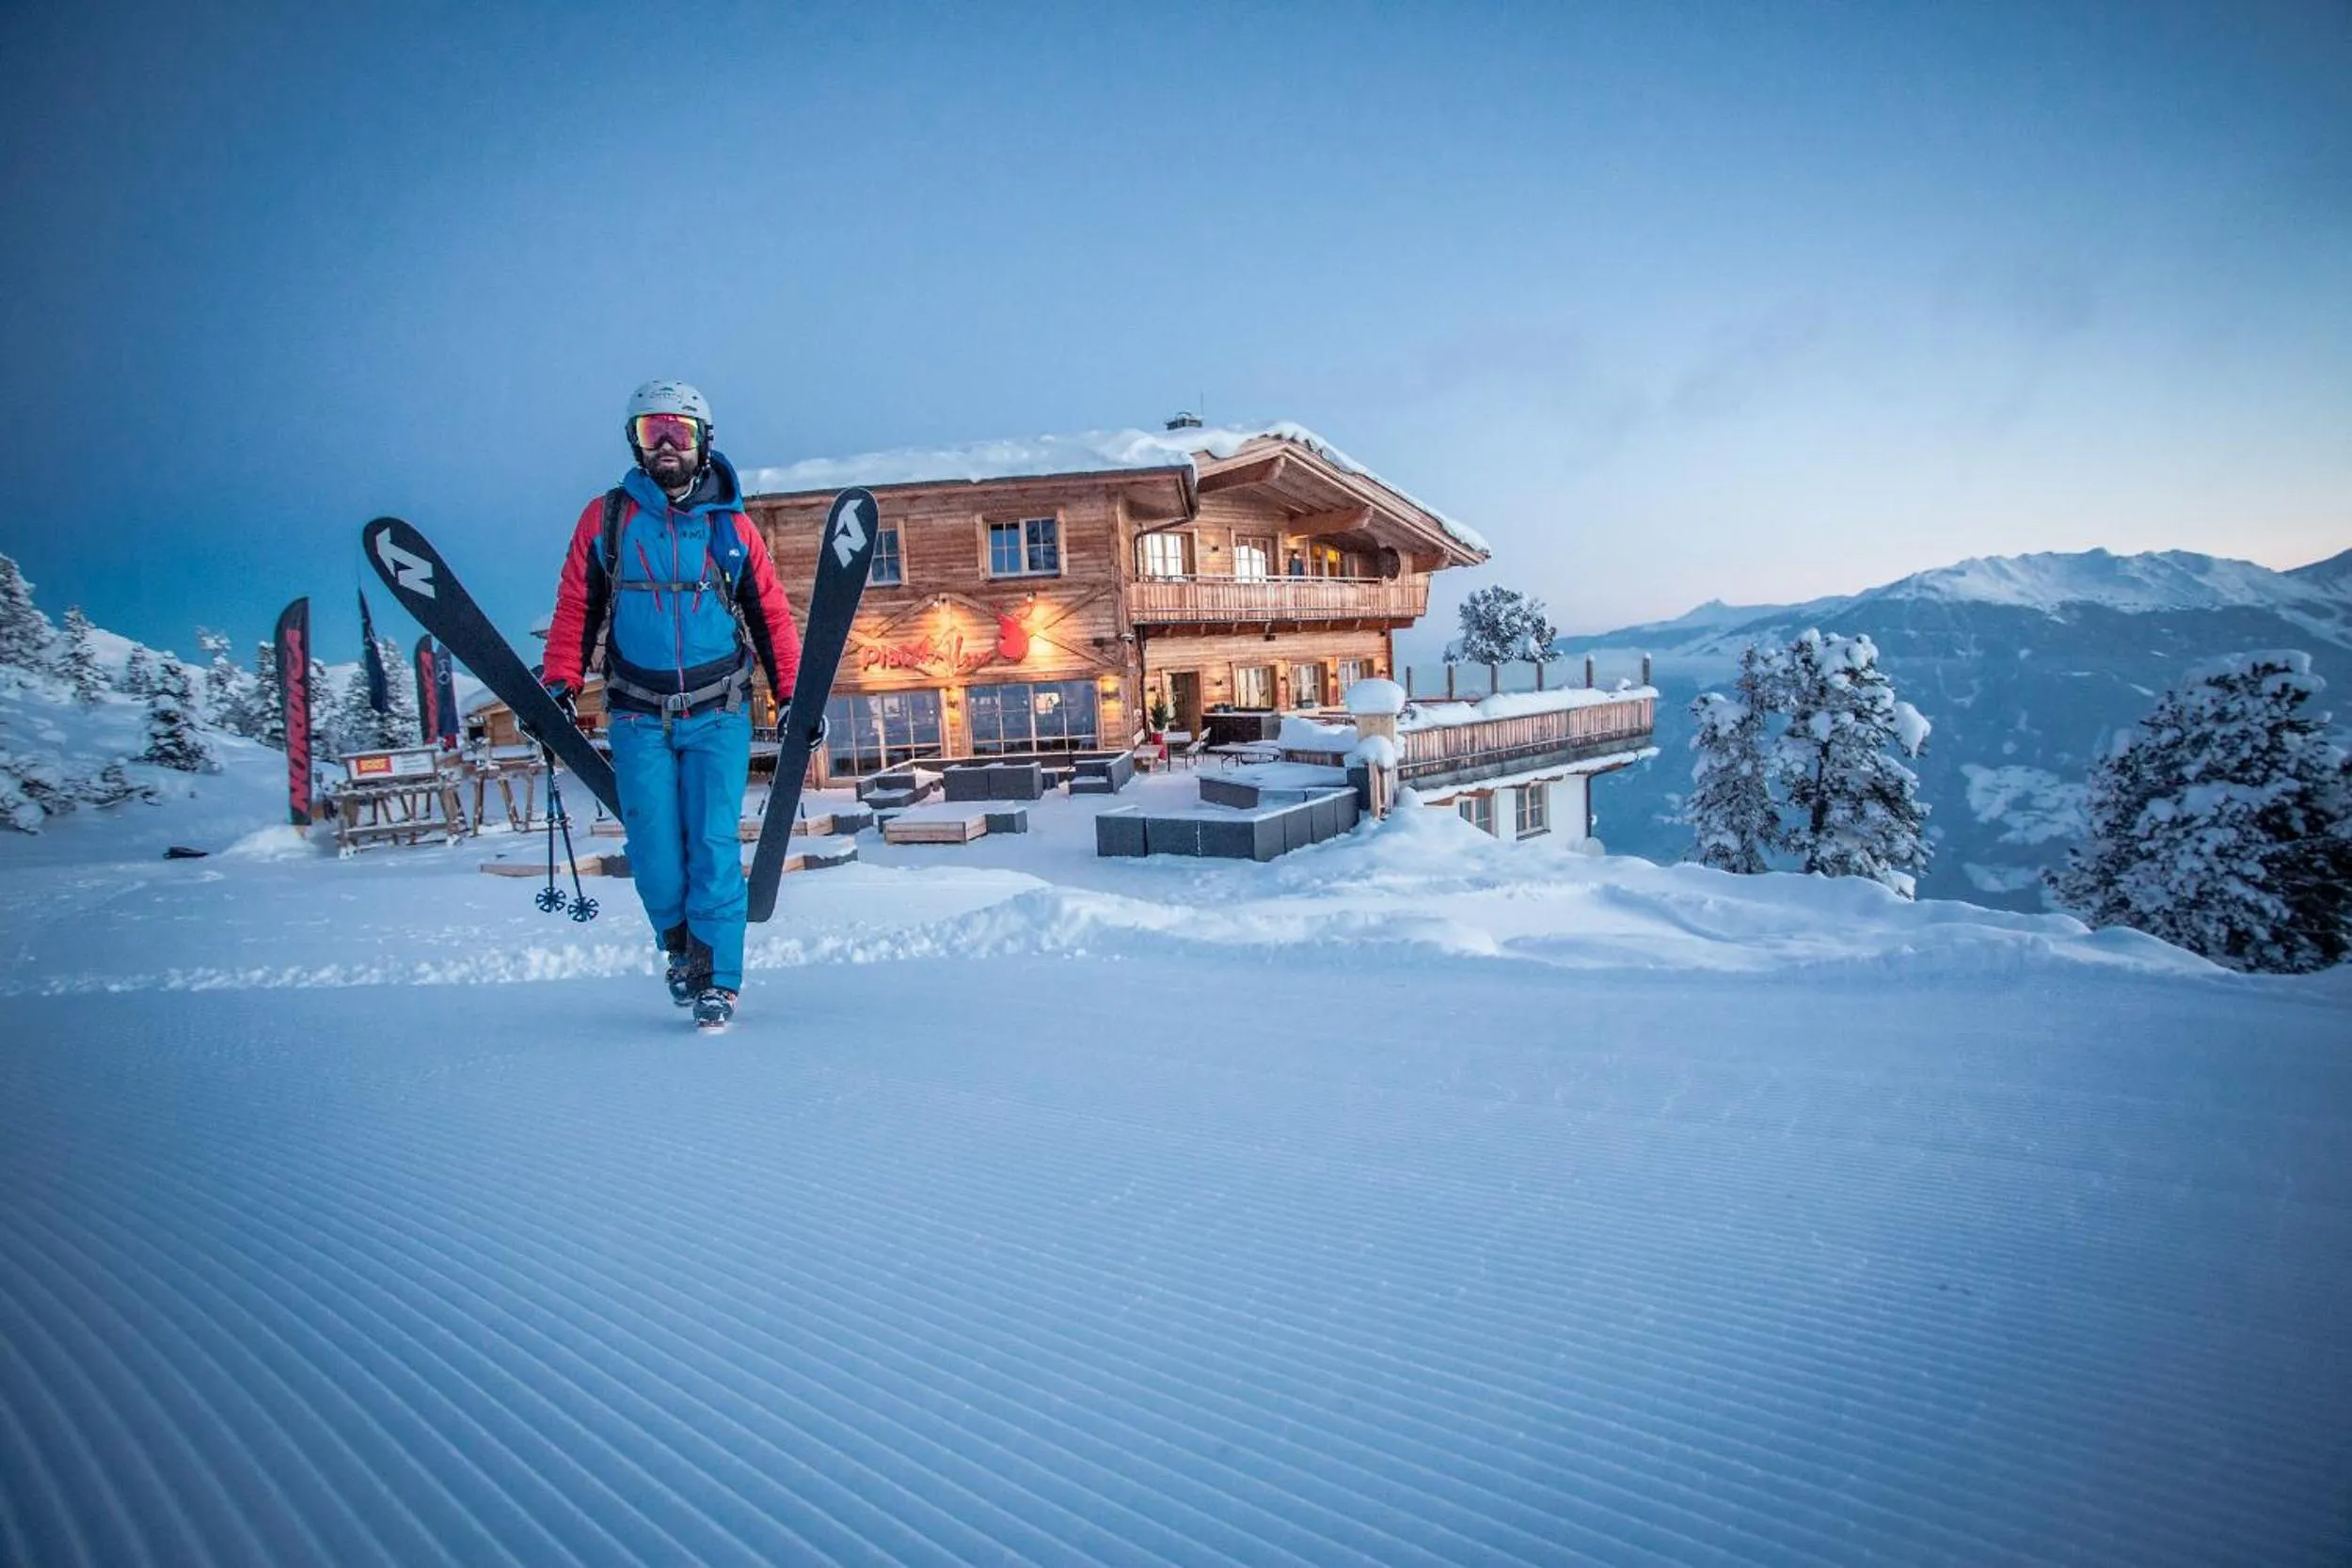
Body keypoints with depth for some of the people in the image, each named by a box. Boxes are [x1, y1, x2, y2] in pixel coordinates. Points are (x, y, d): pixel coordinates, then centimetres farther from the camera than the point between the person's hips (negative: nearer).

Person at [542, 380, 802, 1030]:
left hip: (719, 713, -1)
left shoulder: (732, 526, 5)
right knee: (654, 849, 1)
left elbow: (772, 617, 8)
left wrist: (794, 695, 4)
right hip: (638, 715, 1)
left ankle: (718, 976, 1)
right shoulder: (605, 517, 5)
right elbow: (575, 608, 8)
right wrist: (560, 684, -1)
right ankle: (679, 946, 26)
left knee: (714, 843, -6)